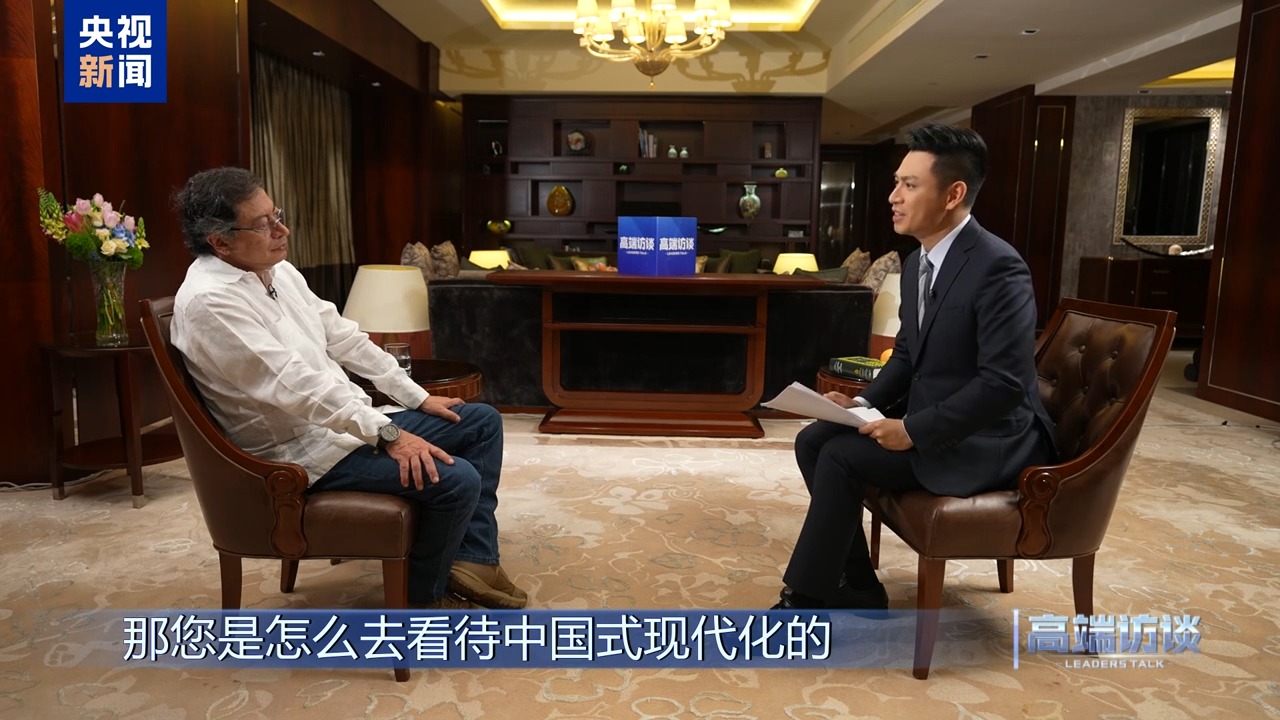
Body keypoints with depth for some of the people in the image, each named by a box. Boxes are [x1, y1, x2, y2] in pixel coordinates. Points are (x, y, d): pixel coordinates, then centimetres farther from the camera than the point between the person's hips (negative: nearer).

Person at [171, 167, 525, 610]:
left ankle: (474, 560, 7)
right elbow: (294, 383, -28)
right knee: (457, 480, -24)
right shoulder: (209, 302, -20)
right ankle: (426, 596, 2)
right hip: (303, 450, -10)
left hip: (347, 422, 10)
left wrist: (417, 397, 10)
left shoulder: (278, 271, 7)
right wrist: (387, 433, -30)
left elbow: (342, 338, 12)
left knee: (483, 422, 8)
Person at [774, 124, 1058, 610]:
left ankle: (803, 600, -5)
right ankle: (856, 587, 6)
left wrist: (913, 431, -25)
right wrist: (865, 402, -1)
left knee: (842, 456, -21)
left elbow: (1003, 383, -26)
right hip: (924, 417, 9)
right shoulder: (917, 263, 7)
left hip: (986, 438, -9)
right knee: (813, 440, -2)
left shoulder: (997, 267, -22)